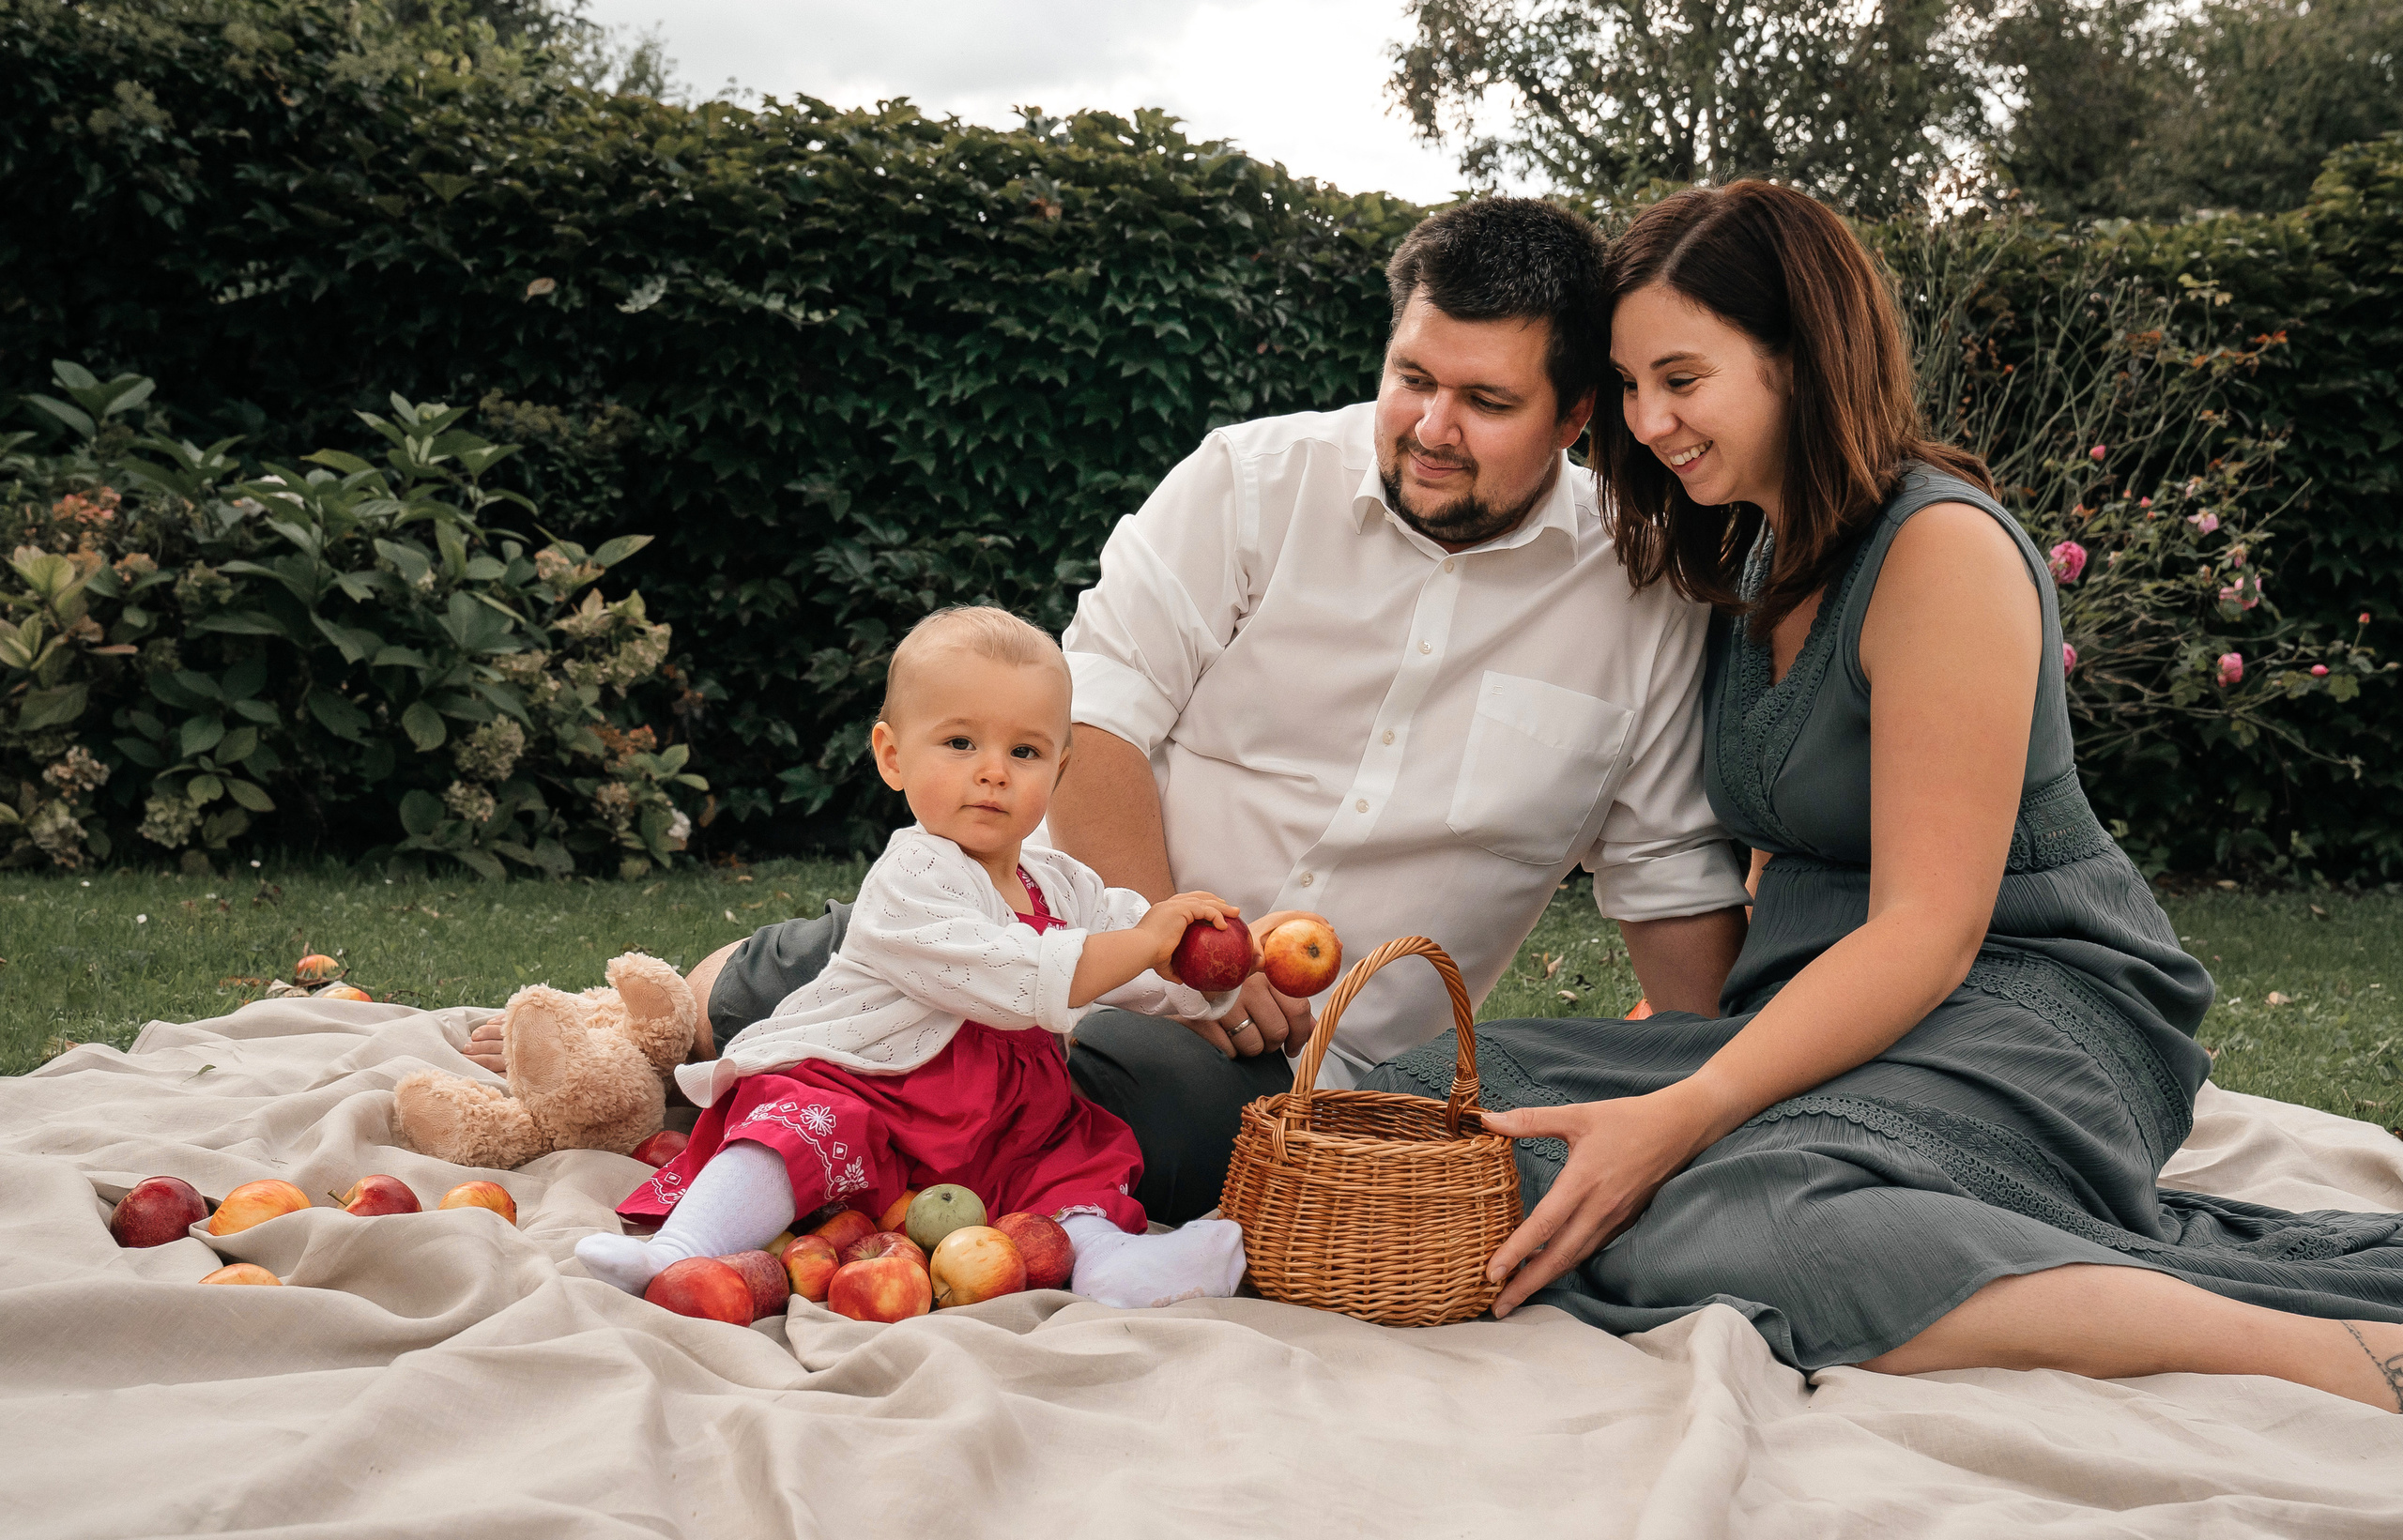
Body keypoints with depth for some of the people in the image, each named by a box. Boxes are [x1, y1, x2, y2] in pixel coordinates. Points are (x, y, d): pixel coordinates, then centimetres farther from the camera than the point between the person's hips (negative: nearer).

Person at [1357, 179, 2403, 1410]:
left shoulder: (1941, 547, -13)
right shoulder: (1754, 559, 16)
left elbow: (1929, 931, -19)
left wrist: (1683, 1114, -28)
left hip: (2025, 1010, -9)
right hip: (1823, 1009, 10)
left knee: (1729, 1228, -39)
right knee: (1438, 1098, -10)